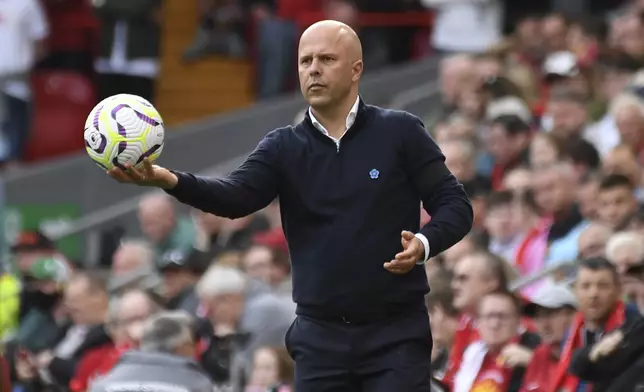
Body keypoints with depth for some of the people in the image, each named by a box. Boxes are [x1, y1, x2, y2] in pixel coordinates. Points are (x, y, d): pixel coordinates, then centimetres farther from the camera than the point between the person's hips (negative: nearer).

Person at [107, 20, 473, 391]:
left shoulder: (400, 133, -1)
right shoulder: (284, 148, 4)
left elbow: (455, 205, 0)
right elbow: (236, 196, -13)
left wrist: (424, 243, -22)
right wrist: (171, 180, -32)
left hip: (396, 336, -3)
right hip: (320, 338, 3)